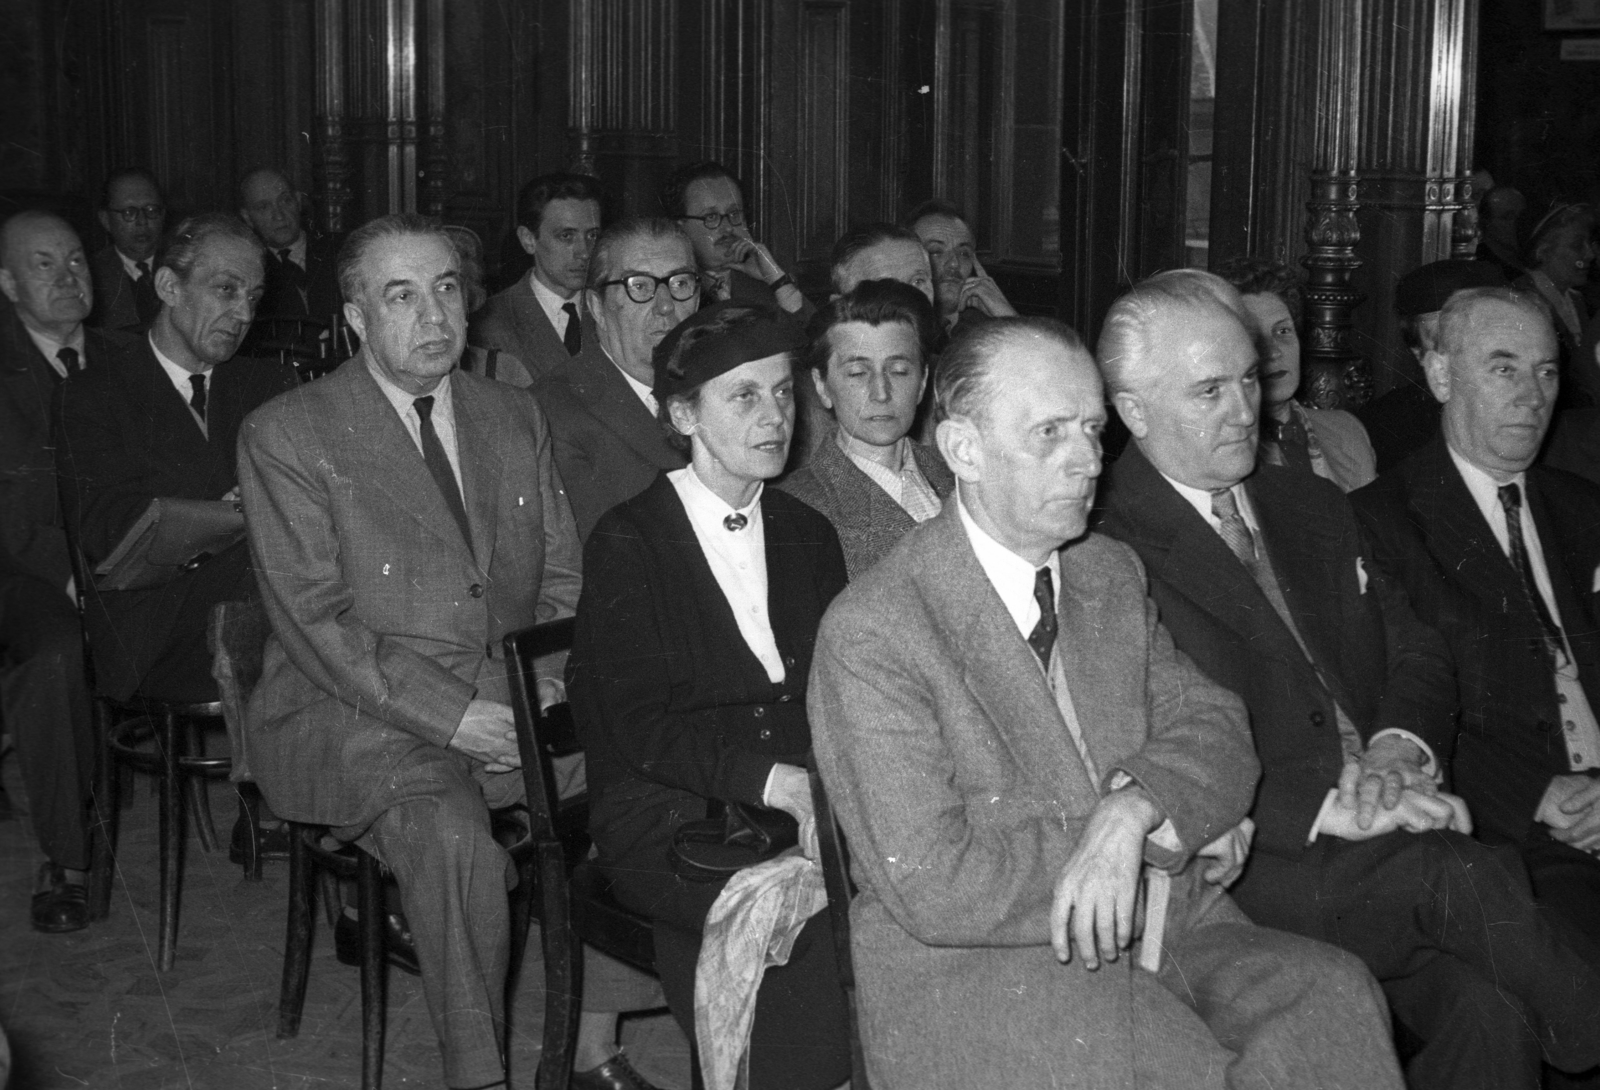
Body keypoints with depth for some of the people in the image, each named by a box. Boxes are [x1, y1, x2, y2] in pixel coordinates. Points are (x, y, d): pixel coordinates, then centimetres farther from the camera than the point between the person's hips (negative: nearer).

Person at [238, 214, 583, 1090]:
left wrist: (550, 677, -6)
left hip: (507, 699, 5)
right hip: (351, 715, -5)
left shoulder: (516, 419, 13)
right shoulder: (285, 435, -4)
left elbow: (562, 576, 15)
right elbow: (314, 620, -11)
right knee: (456, 842, -33)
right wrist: (450, 716, -18)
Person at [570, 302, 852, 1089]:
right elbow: (639, 726, -11)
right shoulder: (627, 542, -3)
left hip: (793, 802, 5)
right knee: (813, 918, -29)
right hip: (665, 814, -4)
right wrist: (772, 780, -22)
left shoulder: (808, 537, 14)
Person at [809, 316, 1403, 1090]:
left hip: (1163, 926, 6)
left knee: (1330, 997, -21)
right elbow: (932, 887, -17)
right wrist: (1164, 828, -11)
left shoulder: (1113, 575, 13)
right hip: (978, 976, -6)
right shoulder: (869, 635, -11)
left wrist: (1135, 808, -18)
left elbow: (1216, 730, 7)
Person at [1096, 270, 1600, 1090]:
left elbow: (1417, 654, 16)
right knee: (1456, 875, -29)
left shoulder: (1313, 508, 19)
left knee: (1491, 1010, -21)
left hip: (1381, 830, 6)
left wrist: (1397, 749, -6)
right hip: (1239, 868, -5)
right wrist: (1327, 807, -22)